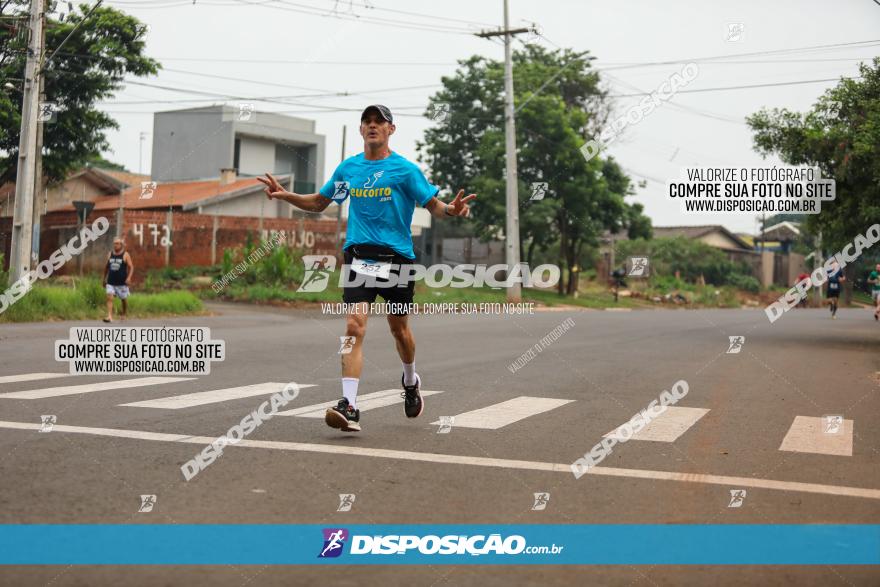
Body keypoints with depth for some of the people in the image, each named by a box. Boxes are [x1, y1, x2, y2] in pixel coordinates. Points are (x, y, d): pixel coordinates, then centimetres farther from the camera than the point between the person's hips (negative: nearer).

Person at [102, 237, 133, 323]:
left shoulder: (125, 255, -3)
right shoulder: (110, 254, 9)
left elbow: (131, 267, -7)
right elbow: (106, 267, 18)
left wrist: (129, 277, -21)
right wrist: (104, 279, 18)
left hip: (122, 282, -3)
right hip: (110, 282, 3)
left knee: (124, 299, 10)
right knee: (109, 298, -13)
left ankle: (124, 315, 30)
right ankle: (109, 316, -19)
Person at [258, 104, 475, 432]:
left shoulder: (404, 169, -1)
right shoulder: (348, 168, 11)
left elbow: (433, 206, -2)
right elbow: (319, 203, 22)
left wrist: (451, 209, -24)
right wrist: (285, 196, 7)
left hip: (397, 258, -2)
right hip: (358, 257, 2)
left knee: (399, 328, 12)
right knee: (354, 325, -14)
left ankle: (410, 382, 42)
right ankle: (349, 407, -17)